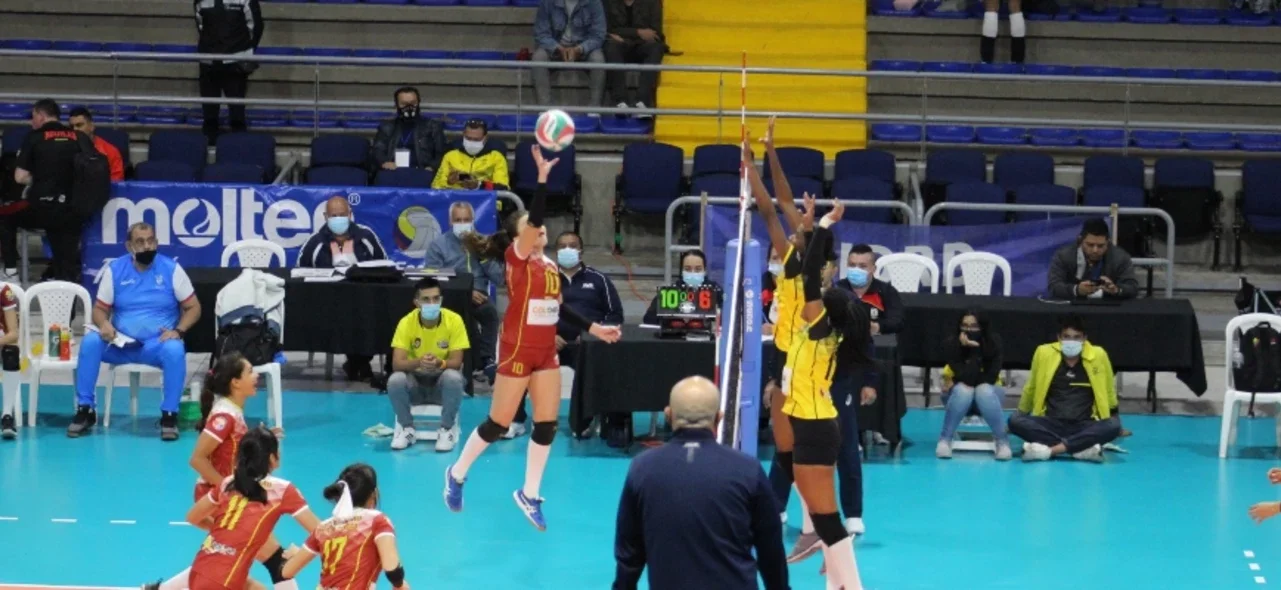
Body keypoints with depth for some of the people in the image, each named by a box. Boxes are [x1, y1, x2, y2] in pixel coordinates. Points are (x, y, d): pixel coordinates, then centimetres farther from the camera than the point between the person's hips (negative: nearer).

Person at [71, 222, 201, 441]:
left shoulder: (171, 269, 0)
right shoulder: (114, 269, 3)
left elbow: (193, 307, 2)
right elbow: (100, 309, 6)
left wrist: (178, 331, -17)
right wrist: (103, 324, -19)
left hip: (157, 345, -2)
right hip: (120, 344, 2)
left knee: (174, 350, -36)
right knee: (90, 341, -27)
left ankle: (169, 415, -22)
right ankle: (85, 410, -16)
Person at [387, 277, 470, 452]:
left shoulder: (454, 320, -17)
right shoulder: (406, 323, -16)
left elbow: (456, 362, -18)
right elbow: (396, 364, -22)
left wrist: (440, 363, -42)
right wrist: (418, 362, -44)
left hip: (442, 380, -1)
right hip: (416, 380, 1)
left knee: (453, 377, -35)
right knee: (395, 380, -31)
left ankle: (447, 429, -14)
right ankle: (406, 428, -7)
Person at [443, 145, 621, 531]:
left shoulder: (549, 265, 10)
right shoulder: (517, 257, -10)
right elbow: (532, 217, -25)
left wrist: (594, 329, 19)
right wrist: (542, 178, -32)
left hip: (546, 353, 7)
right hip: (517, 351, -7)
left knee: (547, 425, 4)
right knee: (499, 423, 1)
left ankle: (530, 495, 16)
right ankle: (457, 475, 22)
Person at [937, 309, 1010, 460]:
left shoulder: (993, 341, -18)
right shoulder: (951, 343, -21)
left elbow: (991, 378, -20)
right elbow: (967, 378, -28)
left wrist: (958, 382, -20)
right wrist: (974, 350, -37)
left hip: (988, 393, 0)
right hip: (959, 395, 0)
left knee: (984, 390, -34)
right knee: (963, 390, -34)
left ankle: (1003, 441, -29)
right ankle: (944, 440, -26)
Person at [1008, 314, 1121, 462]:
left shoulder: (1098, 355, -1)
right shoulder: (1044, 353, -1)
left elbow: (1109, 391, 13)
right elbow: (1031, 388, 15)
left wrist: (1113, 415, 21)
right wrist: (1021, 415, 25)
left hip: (1084, 426, -1)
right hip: (1052, 425, 1)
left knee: (1113, 426, -31)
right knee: (1015, 421, -27)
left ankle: (1049, 449, -38)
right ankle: (1083, 447, -36)